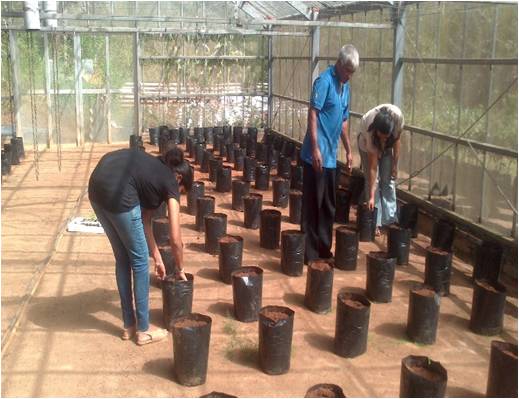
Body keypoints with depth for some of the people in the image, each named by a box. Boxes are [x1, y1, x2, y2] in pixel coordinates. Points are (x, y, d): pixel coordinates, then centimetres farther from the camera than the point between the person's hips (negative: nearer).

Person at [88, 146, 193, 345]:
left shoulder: (155, 169, 30)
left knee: (122, 258, 20)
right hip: (117, 193, -8)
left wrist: (157, 258, 35)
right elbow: (175, 239, 9)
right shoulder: (170, 182, 10)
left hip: (97, 188, 8)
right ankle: (143, 330, 20)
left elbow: (145, 221, 31)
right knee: (139, 260, 9)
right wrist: (180, 269, 25)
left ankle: (129, 326, 30)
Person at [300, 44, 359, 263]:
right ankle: (310, 253, 5)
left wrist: (348, 150, 22)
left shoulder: (345, 86, 15)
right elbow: (312, 114, -17)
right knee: (313, 204, -3)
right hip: (317, 155, -8)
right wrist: (315, 148, -22)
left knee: (329, 206, 13)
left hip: (331, 156, 9)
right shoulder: (324, 81, -11)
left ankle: (324, 249, 24)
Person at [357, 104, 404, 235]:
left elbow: (397, 139, -15)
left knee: (389, 181, 0)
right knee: (373, 180, -11)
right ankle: (375, 223, -4)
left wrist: (395, 164, -11)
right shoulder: (370, 132, -41)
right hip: (368, 144, -3)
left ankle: (390, 220, 8)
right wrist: (371, 197, -36)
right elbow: (372, 168, -36)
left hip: (388, 146, 3)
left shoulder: (397, 116, -38)